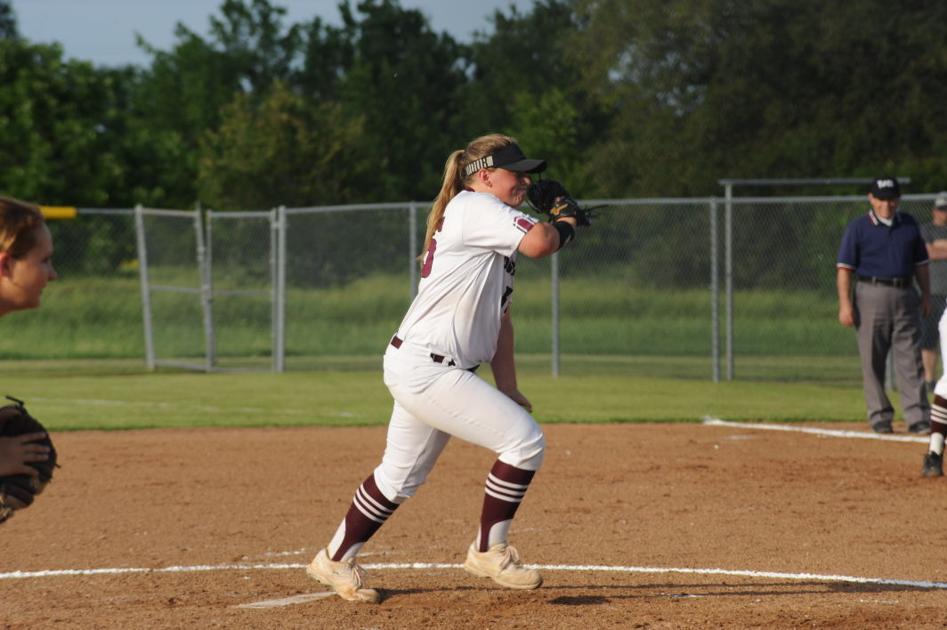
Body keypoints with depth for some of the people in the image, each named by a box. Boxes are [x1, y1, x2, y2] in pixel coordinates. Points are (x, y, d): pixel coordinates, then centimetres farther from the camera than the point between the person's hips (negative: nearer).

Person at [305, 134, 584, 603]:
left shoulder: (492, 231, 18)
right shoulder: (474, 207, -12)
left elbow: (499, 315, 20)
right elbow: (538, 243, -26)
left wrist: (507, 388, 16)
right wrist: (566, 226, -3)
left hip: (421, 368, 10)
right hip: (426, 367, -10)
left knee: (401, 476, 20)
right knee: (525, 439, -10)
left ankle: (336, 560, 32)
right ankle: (489, 552, 3)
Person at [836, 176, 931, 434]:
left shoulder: (909, 224, 11)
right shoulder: (858, 228, -1)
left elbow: (920, 263, 19)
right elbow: (844, 268, -5)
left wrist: (926, 296, 13)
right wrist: (845, 304, -14)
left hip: (905, 295, 3)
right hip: (871, 295, -3)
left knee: (910, 359, -3)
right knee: (872, 360, 0)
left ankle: (918, 417, -5)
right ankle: (880, 417, 7)